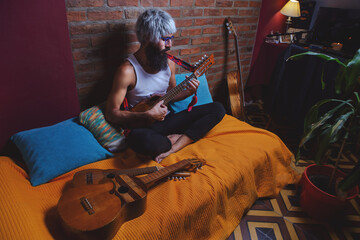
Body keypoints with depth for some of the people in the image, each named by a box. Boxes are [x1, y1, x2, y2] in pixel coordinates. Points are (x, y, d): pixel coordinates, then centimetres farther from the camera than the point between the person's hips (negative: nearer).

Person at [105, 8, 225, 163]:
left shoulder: (168, 63, 4)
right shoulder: (128, 70, -15)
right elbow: (111, 113, -14)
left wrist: (188, 92, -4)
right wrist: (148, 115, -25)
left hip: (167, 119, 6)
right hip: (145, 126, -6)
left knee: (217, 109, -7)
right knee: (139, 139, -43)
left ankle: (173, 148, -20)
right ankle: (175, 140, -7)